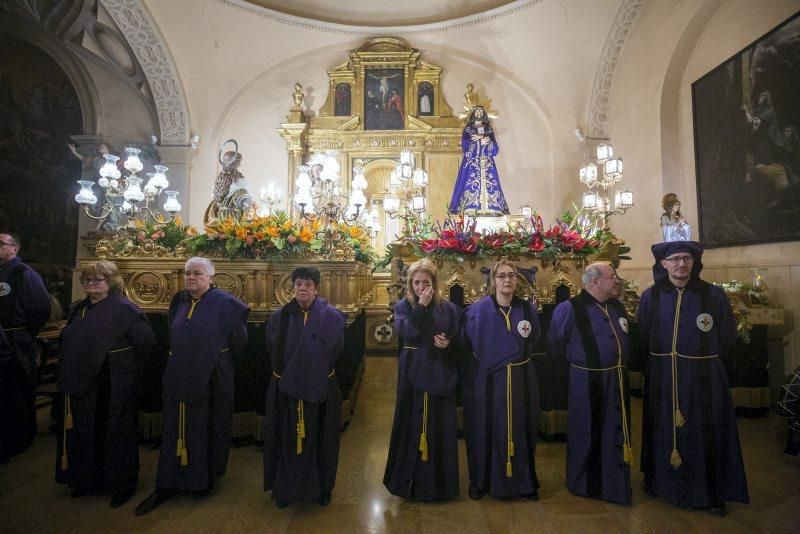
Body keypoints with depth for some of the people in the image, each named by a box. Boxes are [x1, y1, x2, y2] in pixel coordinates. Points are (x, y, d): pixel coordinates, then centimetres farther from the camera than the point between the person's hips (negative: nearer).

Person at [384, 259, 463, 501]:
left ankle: (439, 482, 27)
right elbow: (408, 333, -16)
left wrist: (449, 344, -14)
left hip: (441, 377, 1)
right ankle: (409, 480, 27)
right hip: (412, 375, 0)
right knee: (412, 426, 7)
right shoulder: (403, 306, 2)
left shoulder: (449, 309, 3)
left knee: (440, 428, 7)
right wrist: (421, 306, -18)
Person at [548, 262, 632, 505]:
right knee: (586, 436, 10)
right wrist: (578, 358, 2)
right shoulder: (570, 308, -16)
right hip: (586, 383, -6)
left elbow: (626, 339, 20)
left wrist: (621, 363, 11)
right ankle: (583, 484, 32)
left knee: (616, 435, 17)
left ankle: (616, 484, 37)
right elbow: (556, 343, -7)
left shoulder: (617, 307, 6)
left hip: (617, 382, 6)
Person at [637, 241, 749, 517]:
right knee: (664, 432, 13)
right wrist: (664, 356, 10)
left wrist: (703, 358, 7)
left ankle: (711, 493, 26)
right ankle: (661, 481, 31)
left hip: (704, 377, -1)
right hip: (662, 377, 1)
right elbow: (643, 332, 10)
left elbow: (727, 336, 6)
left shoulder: (714, 294, -5)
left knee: (705, 435, 8)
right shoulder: (650, 296, -2)